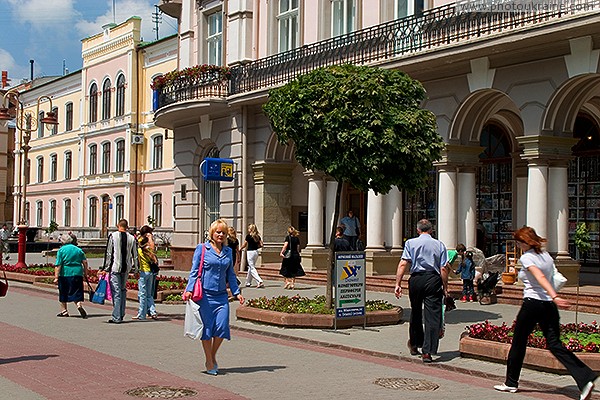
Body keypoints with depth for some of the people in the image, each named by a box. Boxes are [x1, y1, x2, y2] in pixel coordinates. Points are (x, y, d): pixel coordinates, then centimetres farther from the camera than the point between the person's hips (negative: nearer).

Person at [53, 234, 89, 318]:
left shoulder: (61, 250, -4)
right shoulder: (78, 250, 8)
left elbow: (58, 265, -10)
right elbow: (85, 262, 6)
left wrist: (56, 277, -11)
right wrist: (85, 273, 16)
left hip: (65, 274, -3)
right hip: (77, 273, 3)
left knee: (63, 293, 13)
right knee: (77, 292, 4)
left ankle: (64, 310, 22)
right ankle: (79, 304, -23)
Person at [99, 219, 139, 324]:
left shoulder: (113, 236, -4)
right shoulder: (132, 238, 5)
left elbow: (108, 254, -5)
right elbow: (135, 255, 9)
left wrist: (105, 268, -2)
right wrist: (135, 269, 17)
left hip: (115, 268, -4)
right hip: (126, 268, 4)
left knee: (116, 292, -4)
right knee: (123, 290, 16)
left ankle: (116, 317, -5)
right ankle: (121, 314, 19)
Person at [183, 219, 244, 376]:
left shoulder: (228, 251, 12)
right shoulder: (202, 248, 0)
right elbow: (194, 271, -2)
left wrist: (237, 292, 11)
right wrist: (190, 289, -12)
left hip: (221, 295, 4)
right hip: (205, 295, -3)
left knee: (222, 327, -6)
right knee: (207, 328, 1)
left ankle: (213, 356, 19)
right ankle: (209, 362, 15)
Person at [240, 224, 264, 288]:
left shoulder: (248, 236, -9)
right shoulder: (257, 236, 6)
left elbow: (244, 245, -3)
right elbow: (261, 245, 3)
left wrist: (240, 248, 14)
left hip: (250, 252, -7)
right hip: (256, 252, 7)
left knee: (252, 268, -5)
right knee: (250, 267, 18)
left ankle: (260, 281, -19)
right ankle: (248, 282, 25)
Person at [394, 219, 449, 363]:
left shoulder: (410, 243, 5)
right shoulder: (439, 245, 7)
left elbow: (403, 264, -5)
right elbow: (444, 268, 0)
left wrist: (398, 283, -6)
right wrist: (445, 287, 6)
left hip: (416, 279, 1)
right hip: (434, 280, -1)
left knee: (416, 313, 18)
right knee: (432, 316, -2)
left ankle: (414, 345, 33)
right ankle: (427, 351, -8)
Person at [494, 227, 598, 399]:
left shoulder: (526, 258, -9)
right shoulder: (546, 256, 13)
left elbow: (540, 277, -25)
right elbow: (553, 279, 17)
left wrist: (554, 297, -37)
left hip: (532, 304, -7)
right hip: (549, 305, 7)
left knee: (518, 344, 10)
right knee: (555, 344, 1)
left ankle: (511, 383, 21)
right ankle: (586, 378, -16)